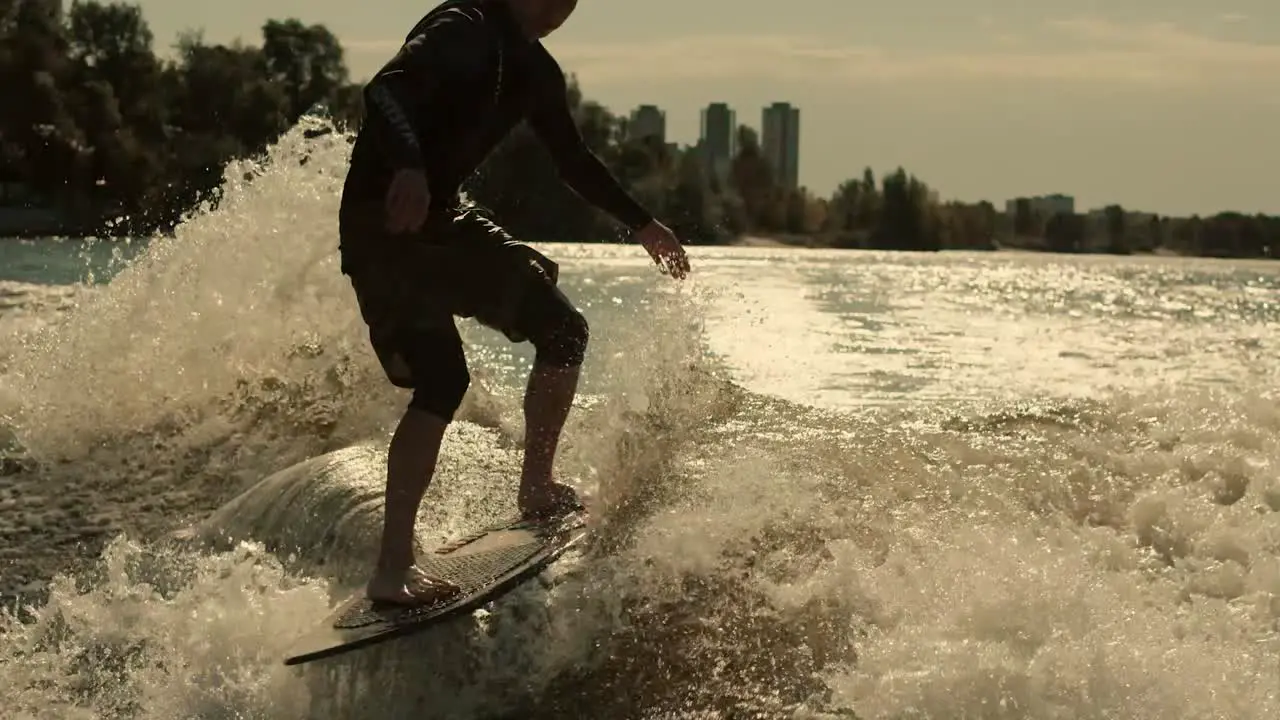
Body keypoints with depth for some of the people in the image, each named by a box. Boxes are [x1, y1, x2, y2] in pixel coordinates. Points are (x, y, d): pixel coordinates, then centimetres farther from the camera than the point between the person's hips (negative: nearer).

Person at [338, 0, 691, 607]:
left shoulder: (534, 70, 14)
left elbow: (572, 158, 28)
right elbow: (387, 89, -30)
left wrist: (641, 224, 32)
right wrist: (407, 167, -49)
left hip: (444, 217, 9)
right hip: (384, 218, -9)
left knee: (562, 328, 8)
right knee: (442, 378, -17)